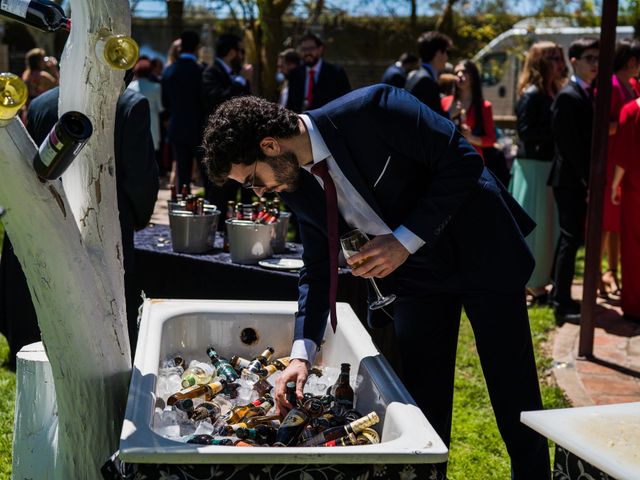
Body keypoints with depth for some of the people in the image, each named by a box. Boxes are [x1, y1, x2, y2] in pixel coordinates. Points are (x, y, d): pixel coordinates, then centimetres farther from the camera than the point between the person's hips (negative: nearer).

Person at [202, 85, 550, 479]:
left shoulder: (372, 110, -25)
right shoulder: (298, 187, -5)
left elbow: (463, 162, -23)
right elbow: (318, 271, 2)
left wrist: (405, 241, -26)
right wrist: (303, 352, -11)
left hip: (482, 251, -5)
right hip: (415, 273, 5)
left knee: (514, 398, 2)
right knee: (425, 404, 6)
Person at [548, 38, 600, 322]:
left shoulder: (588, 94, 14)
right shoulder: (568, 96, -13)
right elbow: (570, 144, -18)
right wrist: (587, 179, -17)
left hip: (583, 180, 9)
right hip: (571, 180, -9)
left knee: (572, 237, 14)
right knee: (571, 239, -6)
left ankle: (560, 295, 24)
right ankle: (561, 304, -1)